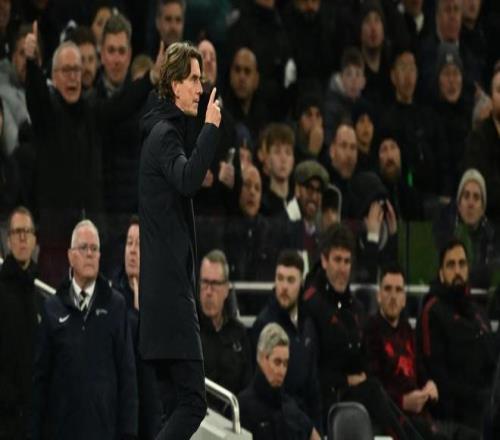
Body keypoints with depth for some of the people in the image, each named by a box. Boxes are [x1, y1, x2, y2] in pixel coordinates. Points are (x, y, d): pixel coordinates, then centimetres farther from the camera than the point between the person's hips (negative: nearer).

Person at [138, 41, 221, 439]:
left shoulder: (165, 132, 19)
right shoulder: (165, 134, -11)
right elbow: (187, 180, -29)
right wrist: (211, 128, -24)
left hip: (166, 284, 10)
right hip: (170, 287, -10)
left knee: (181, 400, 8)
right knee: (192, 402, -14)